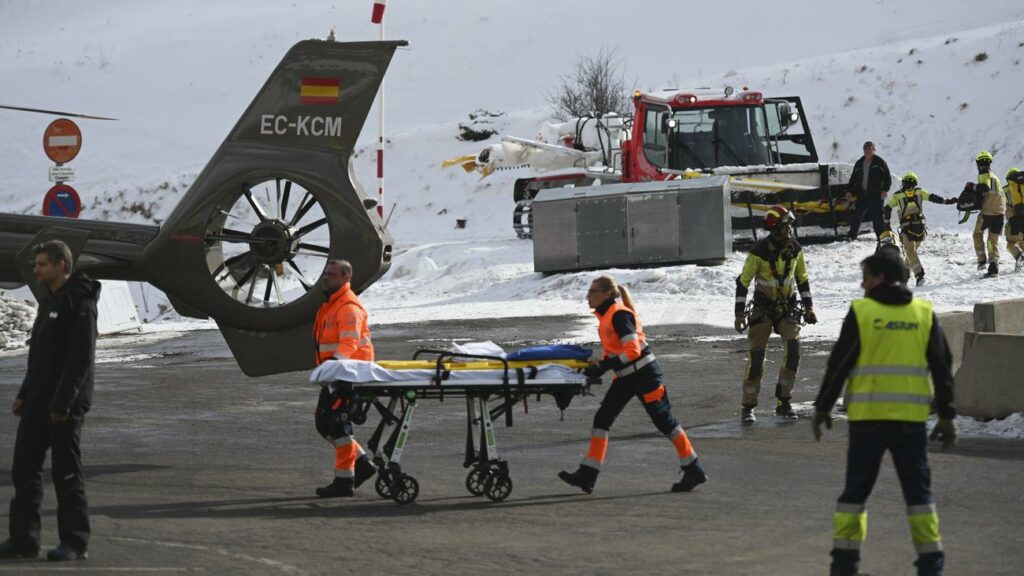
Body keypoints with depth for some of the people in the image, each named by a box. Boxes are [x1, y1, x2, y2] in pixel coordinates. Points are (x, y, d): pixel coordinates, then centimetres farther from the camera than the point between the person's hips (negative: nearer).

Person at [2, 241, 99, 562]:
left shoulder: (79, 303, -13)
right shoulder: (50, 303, 18)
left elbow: (81, 358, -19)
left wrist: (63, 402, -23)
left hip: (64, 406, -9)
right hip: (38, 403, 9)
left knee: (67, 475, -4)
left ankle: (75, 543, 3)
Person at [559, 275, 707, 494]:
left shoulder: (619, 315, -19)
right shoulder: (606, 316, 9)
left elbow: (632, 350, -27)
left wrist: (602, 368, -27)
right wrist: (596, 369, 4)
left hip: (645, 374, -9)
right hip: (625, 377, 9)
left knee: (665, 422, -1)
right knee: (602, 419, 1)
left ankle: (694, 470, 11)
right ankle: (587, 475, -1)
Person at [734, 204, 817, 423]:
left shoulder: (795, 249, -2)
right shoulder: (759, 251, -15)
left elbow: (802, 278, 12)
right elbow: (743, 282, -9)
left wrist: (808, 307, 11)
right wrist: (740, 314, -11)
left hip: (788, 307, 3)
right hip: (763, 308, -3)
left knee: (793, 349, -14)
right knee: (756, 354, -8)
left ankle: (783, 402, -3)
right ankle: (748, 407, 2)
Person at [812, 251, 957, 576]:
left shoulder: (861, 311, -3)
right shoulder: (924, 314, 6)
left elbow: (838, 364, -3)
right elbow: (942, 368, 6)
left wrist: (823, 407, 6)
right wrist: (947, 416, 11)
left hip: (867, 416, -2)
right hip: (911, 417, 2)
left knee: (857, 485, 8)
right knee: (917, 487, 9)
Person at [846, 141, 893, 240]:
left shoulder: (879, 162, 1)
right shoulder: (859, 163, 15)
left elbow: (887, 177, -1)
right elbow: (853, 178, 22)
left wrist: (885, 190, -12)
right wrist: (849, 191, 14)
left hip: (876, 195, -5)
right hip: (862, 195, 5)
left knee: (877, 217, -8)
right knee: (855, 215, 3)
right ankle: (852, 236, 12)